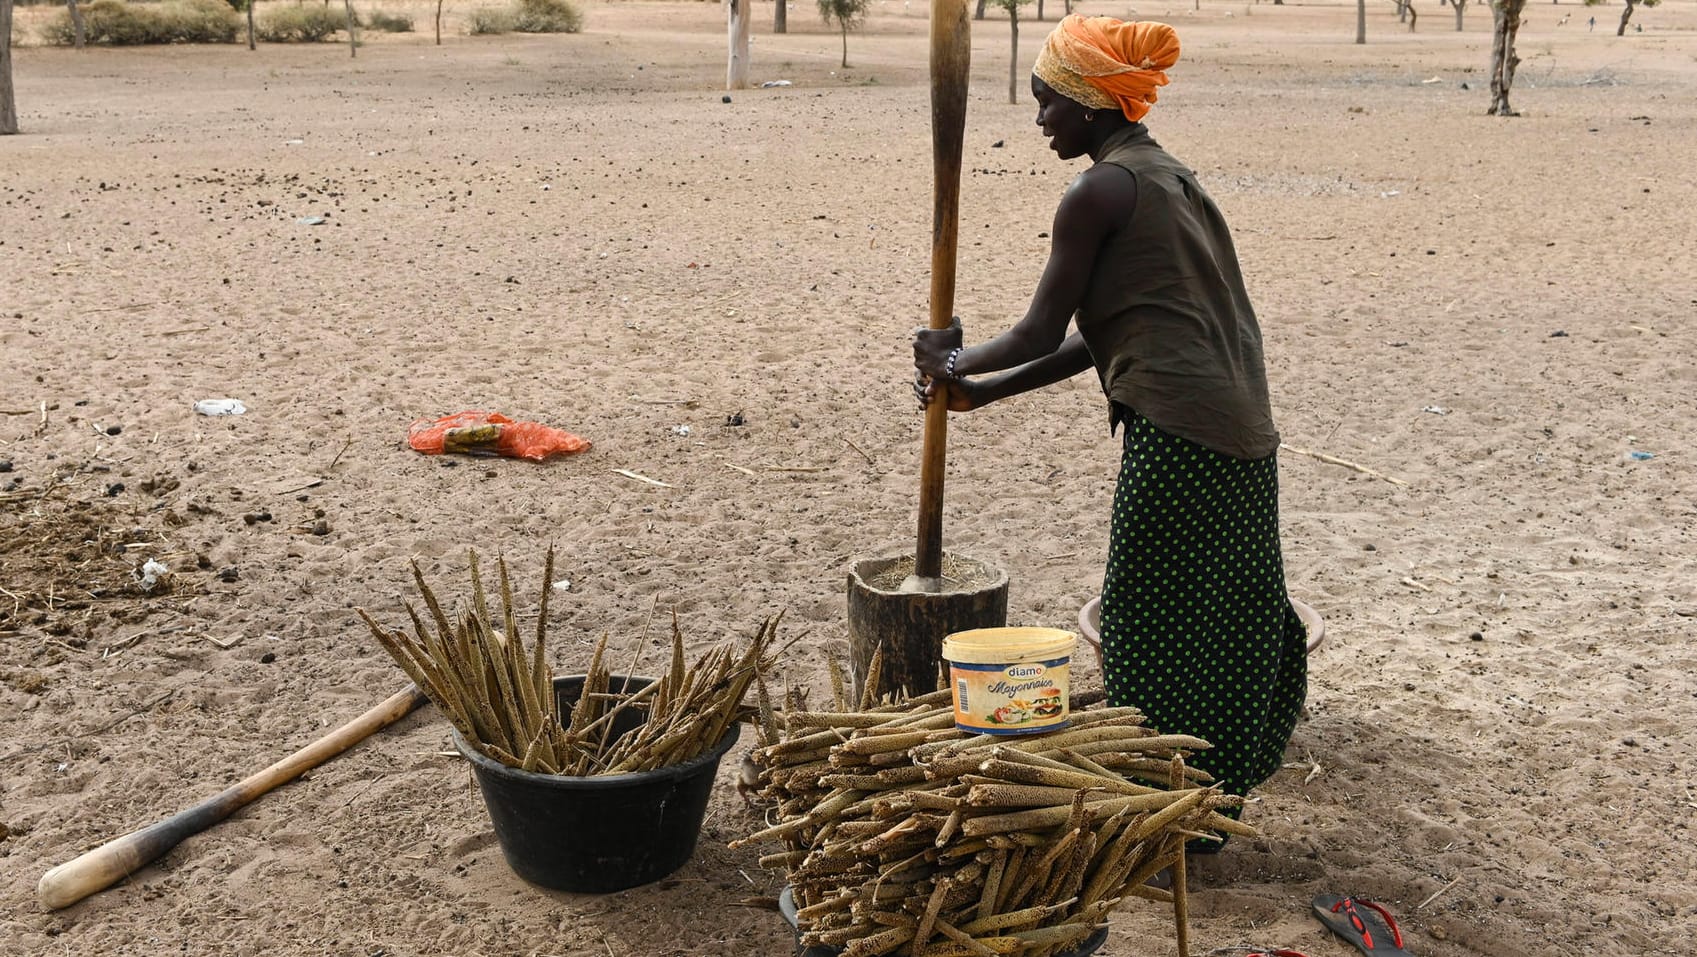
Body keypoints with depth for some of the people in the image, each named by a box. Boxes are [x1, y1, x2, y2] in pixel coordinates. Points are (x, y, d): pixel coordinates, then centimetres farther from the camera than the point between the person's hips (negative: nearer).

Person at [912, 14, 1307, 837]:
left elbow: (1042, 335, -7)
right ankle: (1214, 795, 31)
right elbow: (1102, 338, 17)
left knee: (1151, 629, 3)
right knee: (1219, 622, 18)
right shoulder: (1165, 175, 18)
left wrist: (955, 363, 11)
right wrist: (982, 393, 17)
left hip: (1177, 437, -10)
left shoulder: (1098, 193, -11)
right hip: (1239, 430, 10)